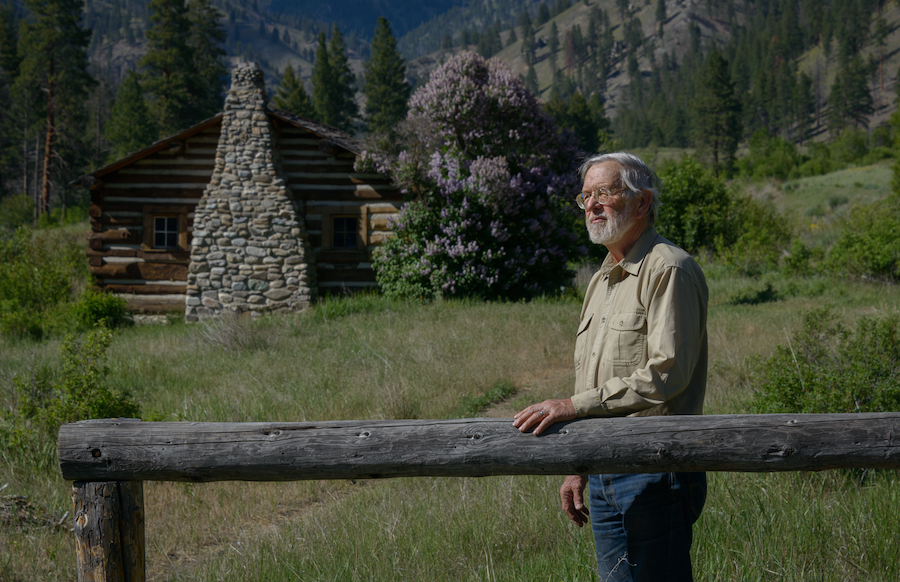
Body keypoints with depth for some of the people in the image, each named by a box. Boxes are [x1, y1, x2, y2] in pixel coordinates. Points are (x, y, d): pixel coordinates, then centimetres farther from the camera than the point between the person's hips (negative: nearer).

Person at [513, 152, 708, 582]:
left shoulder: (669, 270, -10)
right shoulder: (602, 280, 19)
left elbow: (666, 373, -20)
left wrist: (575, 405, -20)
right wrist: (578, 470, 18)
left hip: (654, 476, -9)